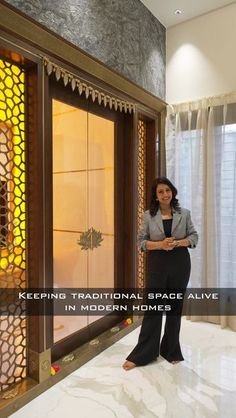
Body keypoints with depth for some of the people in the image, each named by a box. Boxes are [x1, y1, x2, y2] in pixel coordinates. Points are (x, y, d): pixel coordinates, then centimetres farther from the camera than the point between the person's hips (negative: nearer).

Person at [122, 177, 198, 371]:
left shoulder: (184, 213, 2)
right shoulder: (148, 215, -1)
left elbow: (194, 237, 4)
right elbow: (141, 241, -1)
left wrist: (178, 243, -14)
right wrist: (160, 244, -18)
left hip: (180, 264, 2)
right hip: (158, 265, -1)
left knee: (175, 306, 12)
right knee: (153, 308, 2)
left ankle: (171, 351, 30)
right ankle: (141, 354, 16)